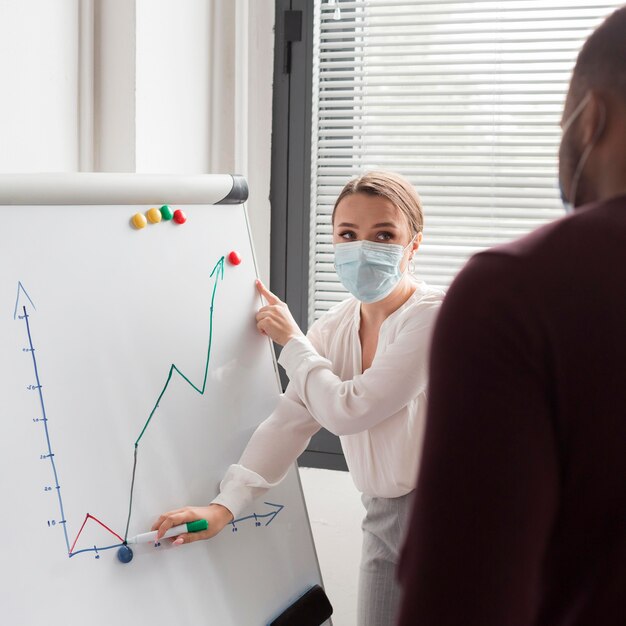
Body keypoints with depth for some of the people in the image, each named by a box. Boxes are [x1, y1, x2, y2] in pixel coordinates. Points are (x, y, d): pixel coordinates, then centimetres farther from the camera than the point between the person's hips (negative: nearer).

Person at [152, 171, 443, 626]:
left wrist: (292, 341, -6)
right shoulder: (334, 328, 4)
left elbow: (346, 409, -20)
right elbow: (289, 422, 0)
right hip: (384, 520, 6)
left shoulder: (434, 317, -19)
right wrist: (227, 505, -10)